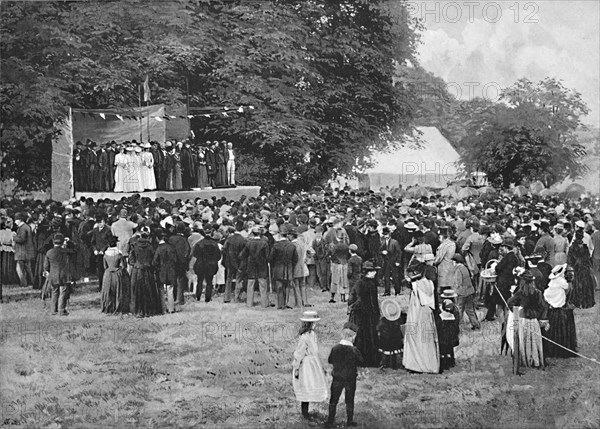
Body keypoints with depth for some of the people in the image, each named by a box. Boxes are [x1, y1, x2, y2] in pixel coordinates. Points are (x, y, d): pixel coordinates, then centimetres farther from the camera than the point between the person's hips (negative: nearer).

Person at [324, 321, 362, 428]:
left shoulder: (335, 348, -14)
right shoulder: (354, 350, -21)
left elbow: (329, 360, -2)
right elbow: (360, 361, -8)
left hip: (337, 378, 1)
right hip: (351, 379, -1)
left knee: (333, 400, 14)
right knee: (349, 401, 15)